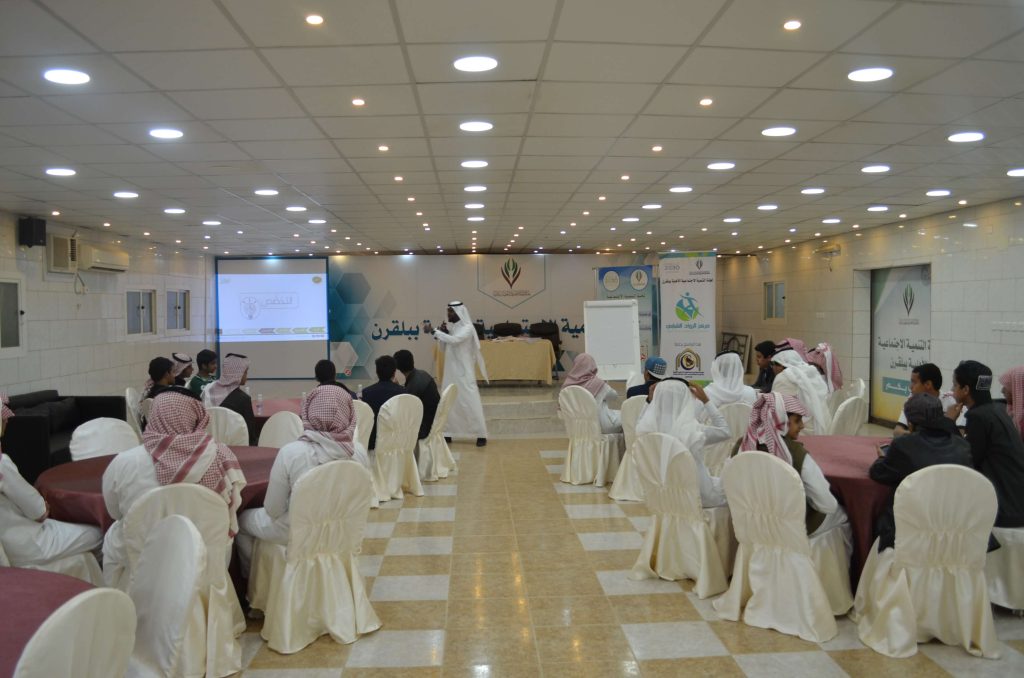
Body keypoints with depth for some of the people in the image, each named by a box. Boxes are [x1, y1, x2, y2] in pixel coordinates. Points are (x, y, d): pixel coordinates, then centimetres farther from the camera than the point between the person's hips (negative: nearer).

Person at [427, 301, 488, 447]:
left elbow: (454, 340, -29)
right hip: (451, 372, 8)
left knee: (471, 403, -6)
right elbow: (445, 348, 14)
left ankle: (481, 435, -1)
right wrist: (443, 332, -2)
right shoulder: (453, 328, 11)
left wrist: (433, 331, -28)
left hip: (464, 373, -8)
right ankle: (447, 434, 18)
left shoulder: (467, 328, -13)